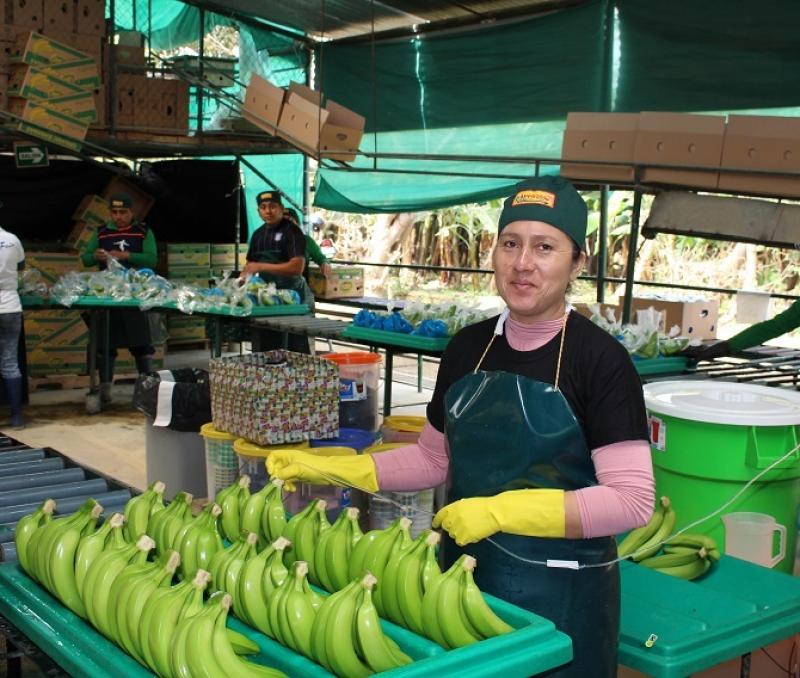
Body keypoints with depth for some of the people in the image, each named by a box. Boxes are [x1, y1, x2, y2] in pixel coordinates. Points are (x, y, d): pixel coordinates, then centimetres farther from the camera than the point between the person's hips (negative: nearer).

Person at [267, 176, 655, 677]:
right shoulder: (468, 348, 2)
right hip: (465, 574, 5)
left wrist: (501, 510, -26)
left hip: (559, 594, -5)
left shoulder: (600, 360, -15)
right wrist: (329, 469, 2)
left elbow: (632, 500, -19)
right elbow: (435, 459, 11)